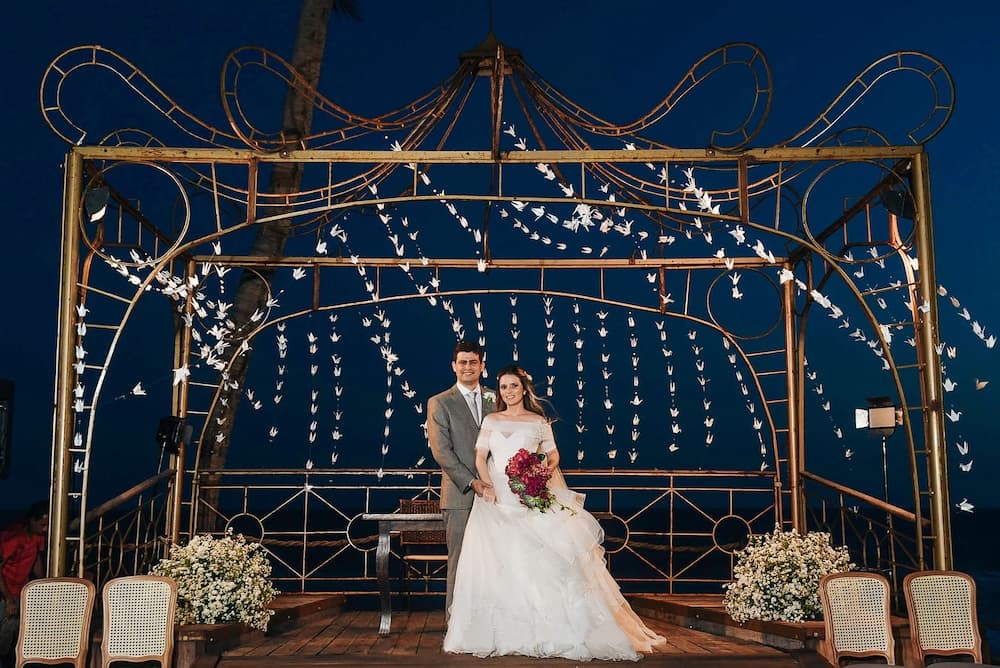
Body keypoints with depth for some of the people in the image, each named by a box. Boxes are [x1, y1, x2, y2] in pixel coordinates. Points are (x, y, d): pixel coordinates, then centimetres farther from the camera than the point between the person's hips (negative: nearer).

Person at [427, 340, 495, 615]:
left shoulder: (494, 401, 14)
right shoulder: (440, 403, 3)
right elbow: (441, 451, -5)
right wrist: (471, 482, -14)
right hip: (460, 495, -3)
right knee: (460, 561, -2)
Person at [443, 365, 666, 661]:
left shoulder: (538, 422, 9)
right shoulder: (491, 421, 14)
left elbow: (553, 454, 10)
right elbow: (480, 458, 9)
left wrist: (546, 470, -12)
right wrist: (487, 485, -8)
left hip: (530, 500, -2)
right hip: (496, 500, 2)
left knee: (537, 563, -13)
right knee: (493, 565, -6)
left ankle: (545, 633, -6)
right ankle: (499, 634, 2)